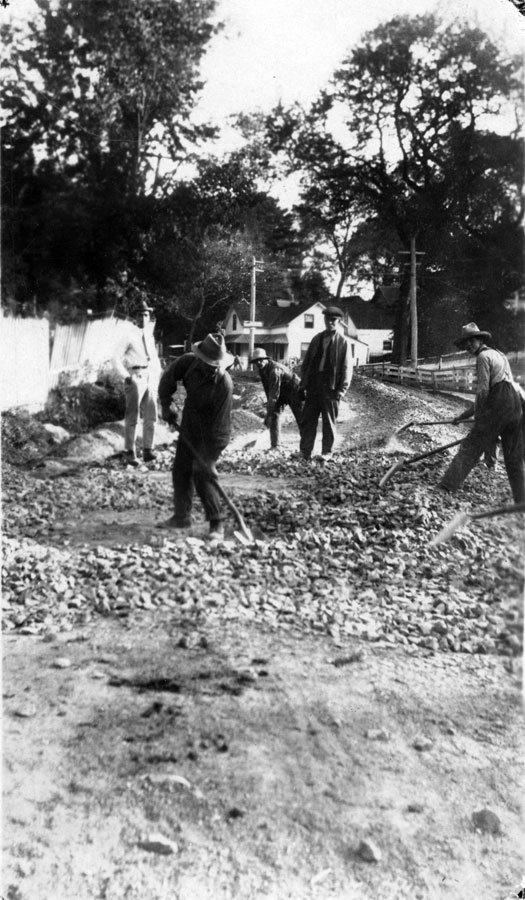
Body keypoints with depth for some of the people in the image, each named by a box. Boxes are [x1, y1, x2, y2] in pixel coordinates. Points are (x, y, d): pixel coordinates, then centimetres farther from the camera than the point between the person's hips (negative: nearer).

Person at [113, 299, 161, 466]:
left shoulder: (150, 337, 16)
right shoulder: (130, 337, -4)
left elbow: (155, 360, 25)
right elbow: (117, 360, -6)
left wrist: (157, 377, 13)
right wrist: (127, 377, -14)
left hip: (150, 379, 6)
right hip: (135, 378, -6)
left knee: (151, 417, 6)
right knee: (132, 418, -3)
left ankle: (147, 450, 14)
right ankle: (129, 452, 4)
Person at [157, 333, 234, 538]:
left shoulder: (224, 385, -29)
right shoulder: (189, 362, -17)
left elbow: (220, 424, -28)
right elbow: (168, 377, 3)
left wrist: (210, 459, -28)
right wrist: (165, 406, -2)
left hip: (210, 434, -6)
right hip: (189, 427, 6)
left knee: (202, 475, -15)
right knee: (180, 471, 11)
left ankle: (217, 523, -6)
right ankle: (182, 516, 26)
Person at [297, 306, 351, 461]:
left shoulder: (342, 342, 1)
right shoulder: (316, 339, 12)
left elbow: (346, 368, -1)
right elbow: (306, 362, 12)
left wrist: (341, 390, -9)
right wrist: (303, 385, 5)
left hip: (331, 387, -3)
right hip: (313, 385, 3)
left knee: (329, 422, 5)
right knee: (308, 419, 3)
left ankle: (327, 453, 14)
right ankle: (305, 451, 9)